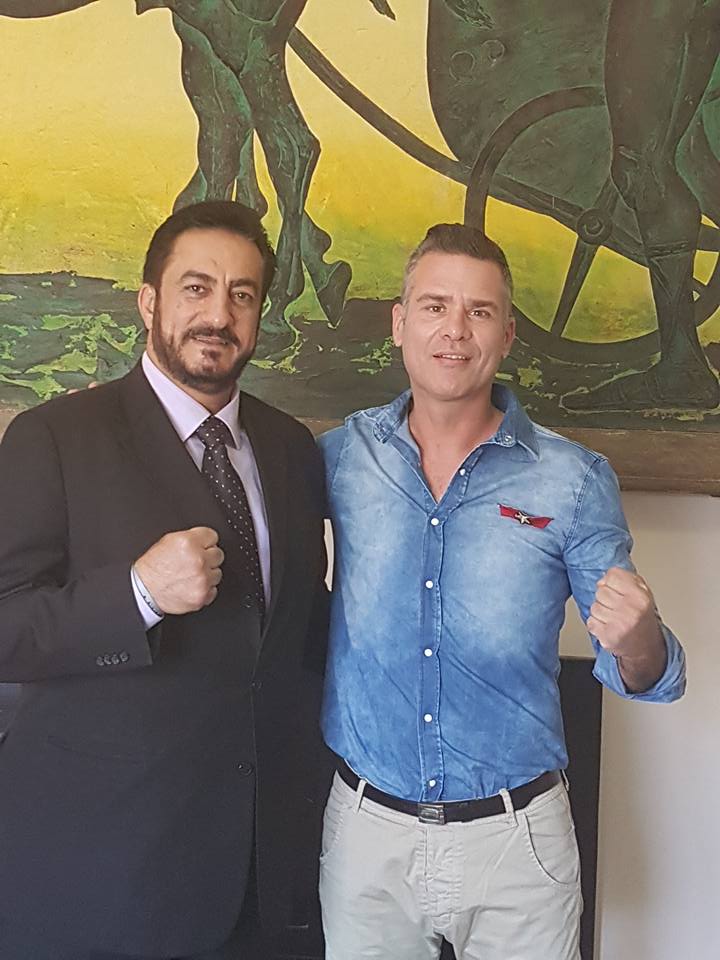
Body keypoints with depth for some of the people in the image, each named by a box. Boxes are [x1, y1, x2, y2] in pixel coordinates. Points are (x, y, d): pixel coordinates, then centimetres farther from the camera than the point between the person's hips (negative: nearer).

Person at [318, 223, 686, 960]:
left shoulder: (574, 480, -9)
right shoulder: (340, 458, -5)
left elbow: (636, 672, -5)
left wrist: (637, 642, -26)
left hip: (517, 839, 0)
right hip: (366, 828, 1)